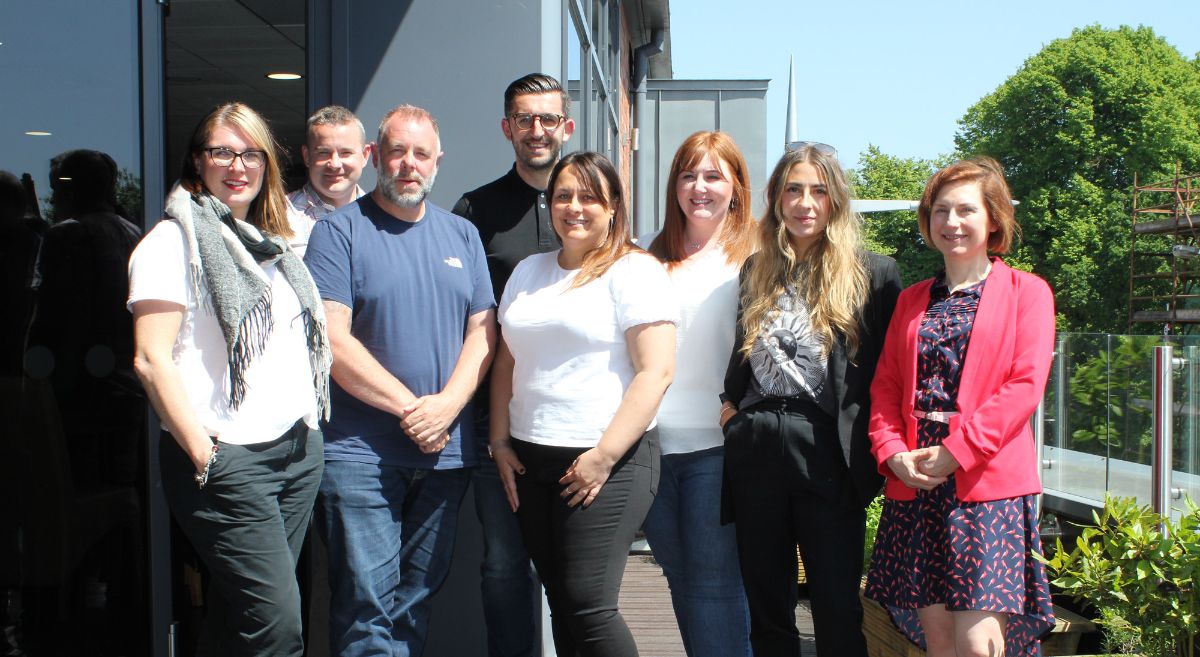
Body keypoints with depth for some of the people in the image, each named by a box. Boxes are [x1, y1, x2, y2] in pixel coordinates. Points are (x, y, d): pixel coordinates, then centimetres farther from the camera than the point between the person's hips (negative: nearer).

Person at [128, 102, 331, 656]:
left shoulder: (271, 243, 17)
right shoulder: (175, 241, -6)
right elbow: (150, 360, -13)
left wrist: (310, 424, 13)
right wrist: (201, 453, -15)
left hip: (298, 448, 7)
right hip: (227, 459, -7)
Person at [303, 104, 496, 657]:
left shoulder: (461, 235, 12)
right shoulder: (340, 231, -2)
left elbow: (483, 330, 7)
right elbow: (333, 339, -11)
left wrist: (447, 405, -10)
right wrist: (408, 406, -14)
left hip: (446, 451, 5)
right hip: (360, 452, -4)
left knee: (417, 597, 13)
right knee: (367, 604, -3)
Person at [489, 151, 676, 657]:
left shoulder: (634, 271, -5)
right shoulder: (529, 272, 16)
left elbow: (655, 372, -13)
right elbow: (506, 363, 19)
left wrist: (605, 454, -17)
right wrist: (500, 441, 9)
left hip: (607, 463, -6)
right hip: (529, 461, 6)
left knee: (587, 603, -10)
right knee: (560, 602, 9)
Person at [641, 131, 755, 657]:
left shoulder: (751, 255, 0)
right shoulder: (651, 255, 13)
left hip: (716, 443, -4)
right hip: (654, 443, 5)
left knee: (714, 587, -3)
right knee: (681, 582, 13)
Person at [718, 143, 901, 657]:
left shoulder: (872, 272, 0)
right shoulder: (756, 271, 13)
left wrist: (866, 444, -7)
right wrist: (732, 406, 8)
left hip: (827, 456, -4)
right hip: (755, 452, 4)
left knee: (838, 613, 0)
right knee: (766, 610, 12)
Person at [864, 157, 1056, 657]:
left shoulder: (1027, 292, 6)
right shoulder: (912, 300, 19)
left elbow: (1025, 385, -6)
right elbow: (885, 386, 13)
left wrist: (956, 452, -14)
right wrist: (892, 452, -5)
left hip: (988, 480, -4)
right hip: (913, 483, 4)